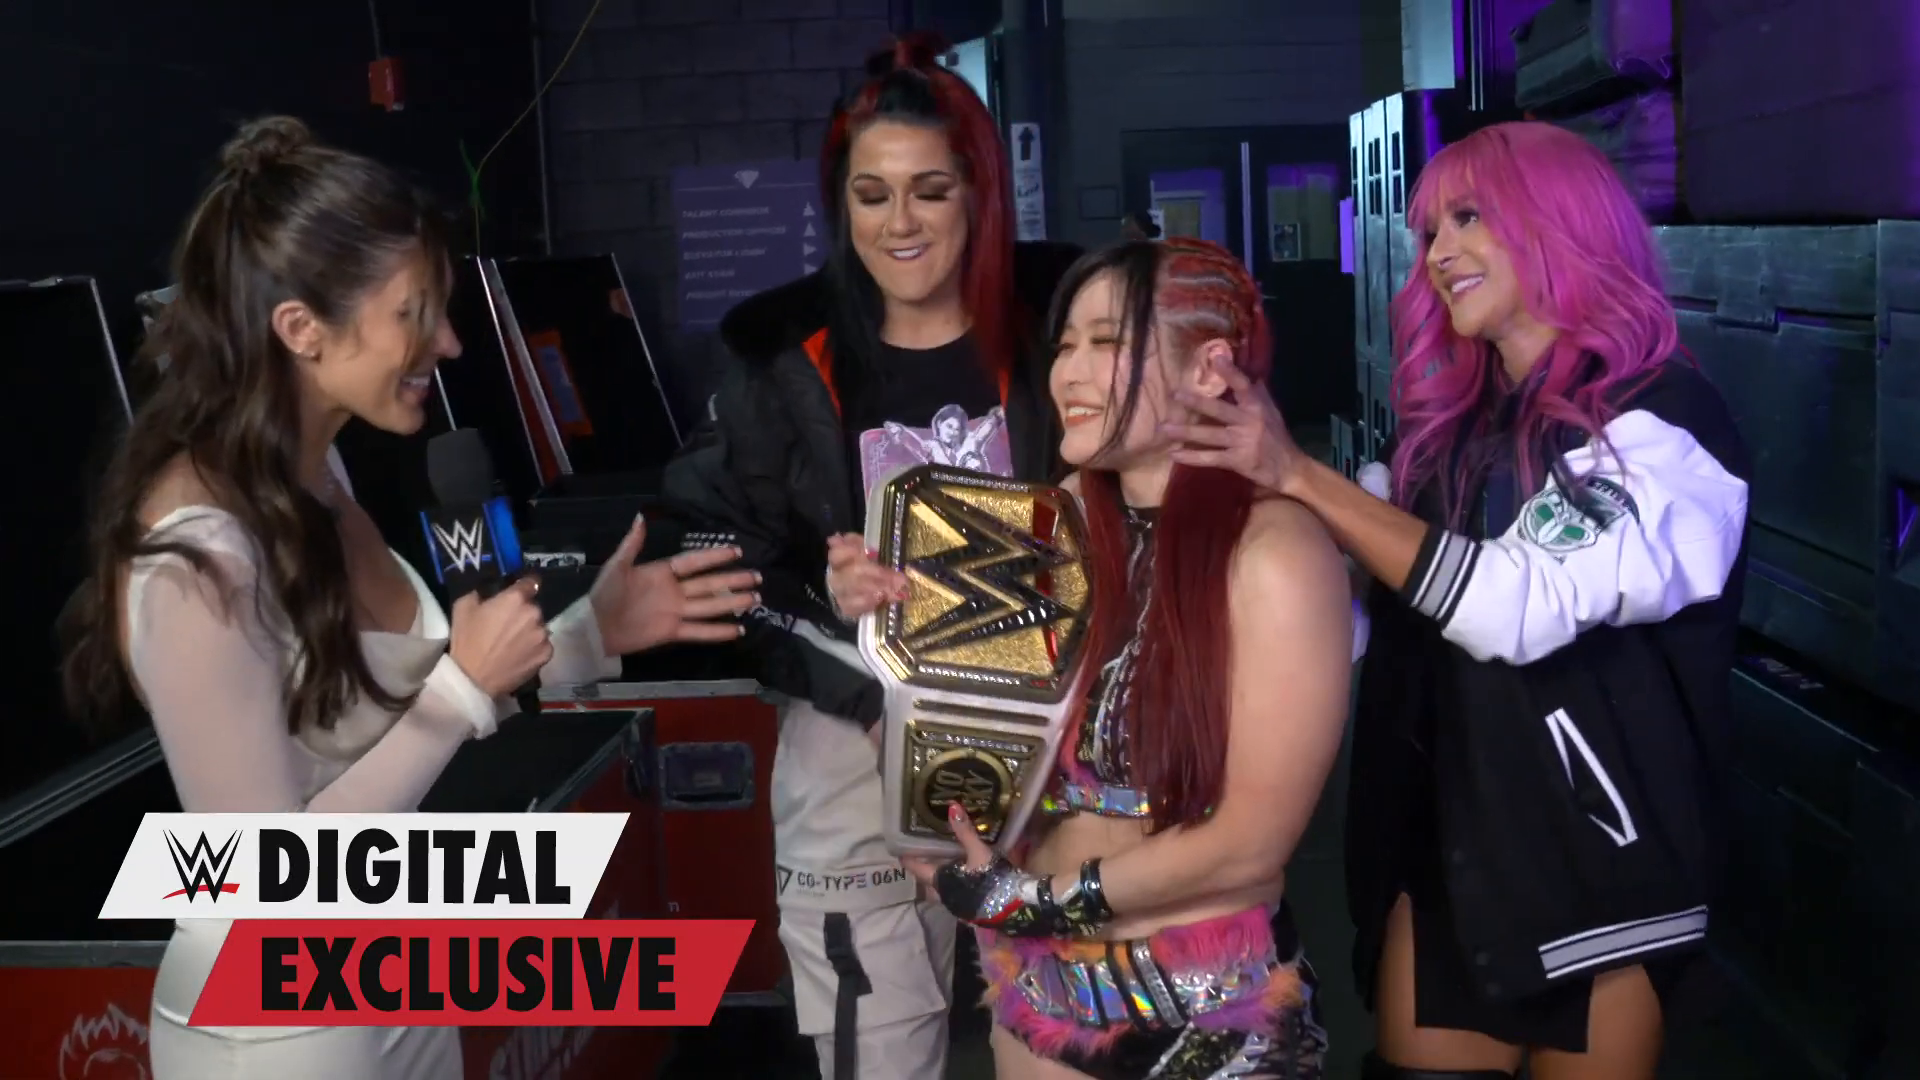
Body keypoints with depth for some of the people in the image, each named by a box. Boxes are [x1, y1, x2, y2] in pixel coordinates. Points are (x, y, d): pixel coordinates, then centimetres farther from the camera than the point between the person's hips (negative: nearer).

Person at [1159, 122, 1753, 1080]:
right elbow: (1376, 607, 15)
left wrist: (1300, 476, -23)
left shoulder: (1660, 418, -11)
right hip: (1443, 845, 6)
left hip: (1593, 862, -5)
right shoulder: (1459, 422, 9)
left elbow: (1516, 606, -26)